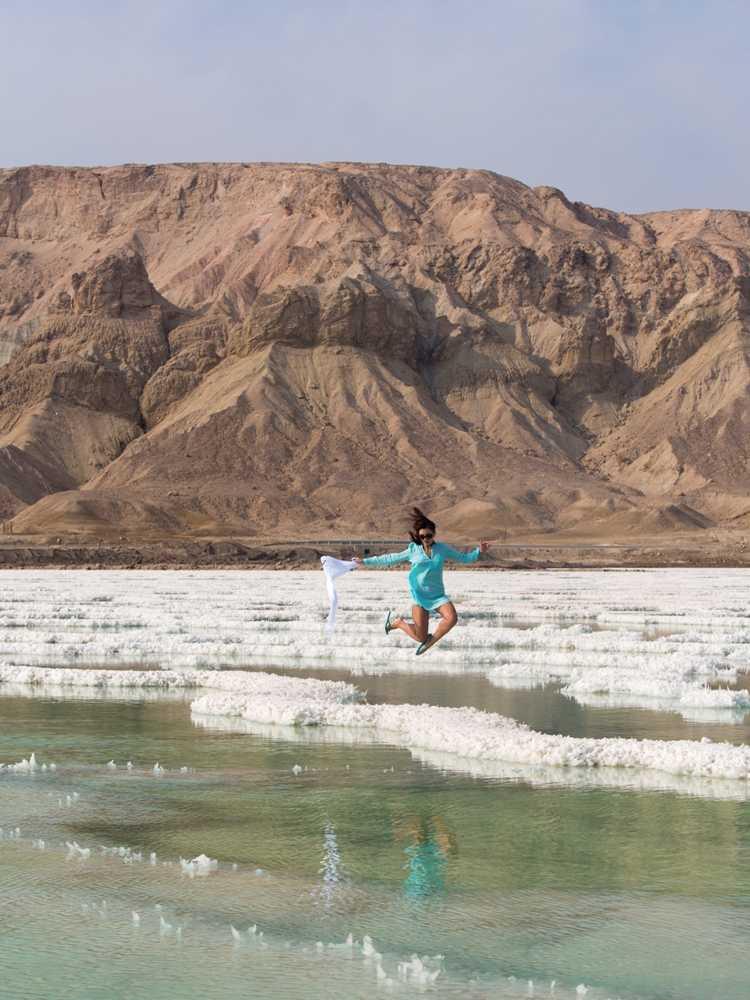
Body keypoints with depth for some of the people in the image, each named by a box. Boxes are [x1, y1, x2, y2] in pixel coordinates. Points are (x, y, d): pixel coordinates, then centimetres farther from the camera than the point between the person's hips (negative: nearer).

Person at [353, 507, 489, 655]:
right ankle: (397, 622, 26)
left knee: (452, 618, -28)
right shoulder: (414, 550, 0)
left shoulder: (442, 548, 2)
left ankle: (432, 640, -3)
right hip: (419, 596, -2)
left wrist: (478, 551, -10)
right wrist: (365, 562, 9)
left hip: (437, 595, 2)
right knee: (420, 637, -6)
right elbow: (391, 558, 8)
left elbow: (464, 558, 7)